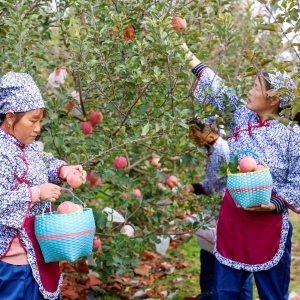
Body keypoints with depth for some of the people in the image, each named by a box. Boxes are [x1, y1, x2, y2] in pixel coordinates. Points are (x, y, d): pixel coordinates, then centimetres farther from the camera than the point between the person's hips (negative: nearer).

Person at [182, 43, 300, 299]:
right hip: (232, 216, 5)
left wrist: (273, 205, -21)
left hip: (269, 221, -5)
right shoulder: (241, 117, 3)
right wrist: (187, 53, 12)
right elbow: (216, 88, 9)